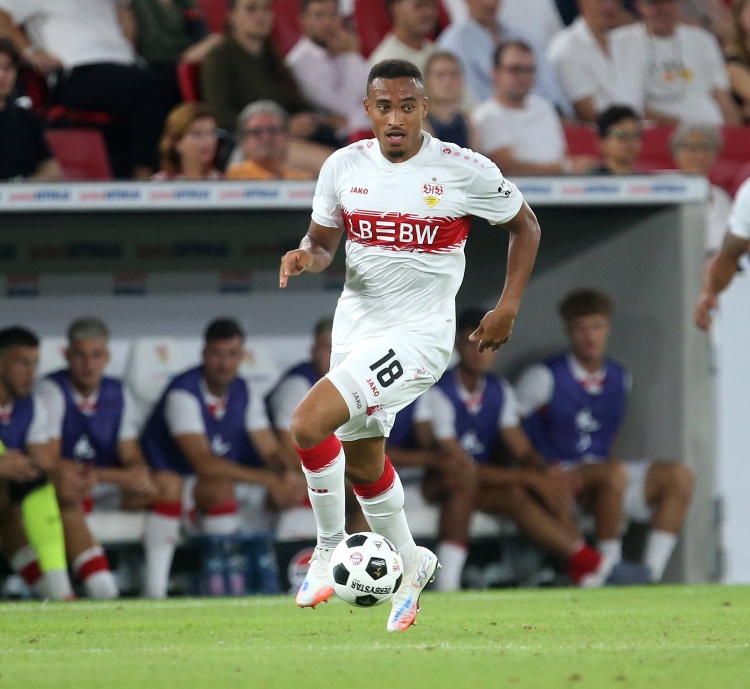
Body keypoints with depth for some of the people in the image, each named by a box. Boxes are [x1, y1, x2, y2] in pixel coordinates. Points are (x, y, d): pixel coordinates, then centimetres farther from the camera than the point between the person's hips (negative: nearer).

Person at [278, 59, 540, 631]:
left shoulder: (466, 171, -12)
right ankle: (410, 564, 45)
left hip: (419, 334, -6)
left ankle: (330, 546, -1)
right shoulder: (345, 167, -2)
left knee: (309, 424, -22)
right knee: (362, 462, 20)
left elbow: (525, 227, 3)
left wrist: (508, 307, -4)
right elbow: (324, 242, 10)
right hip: (355, 326, 6)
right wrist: (305, 256, -14)